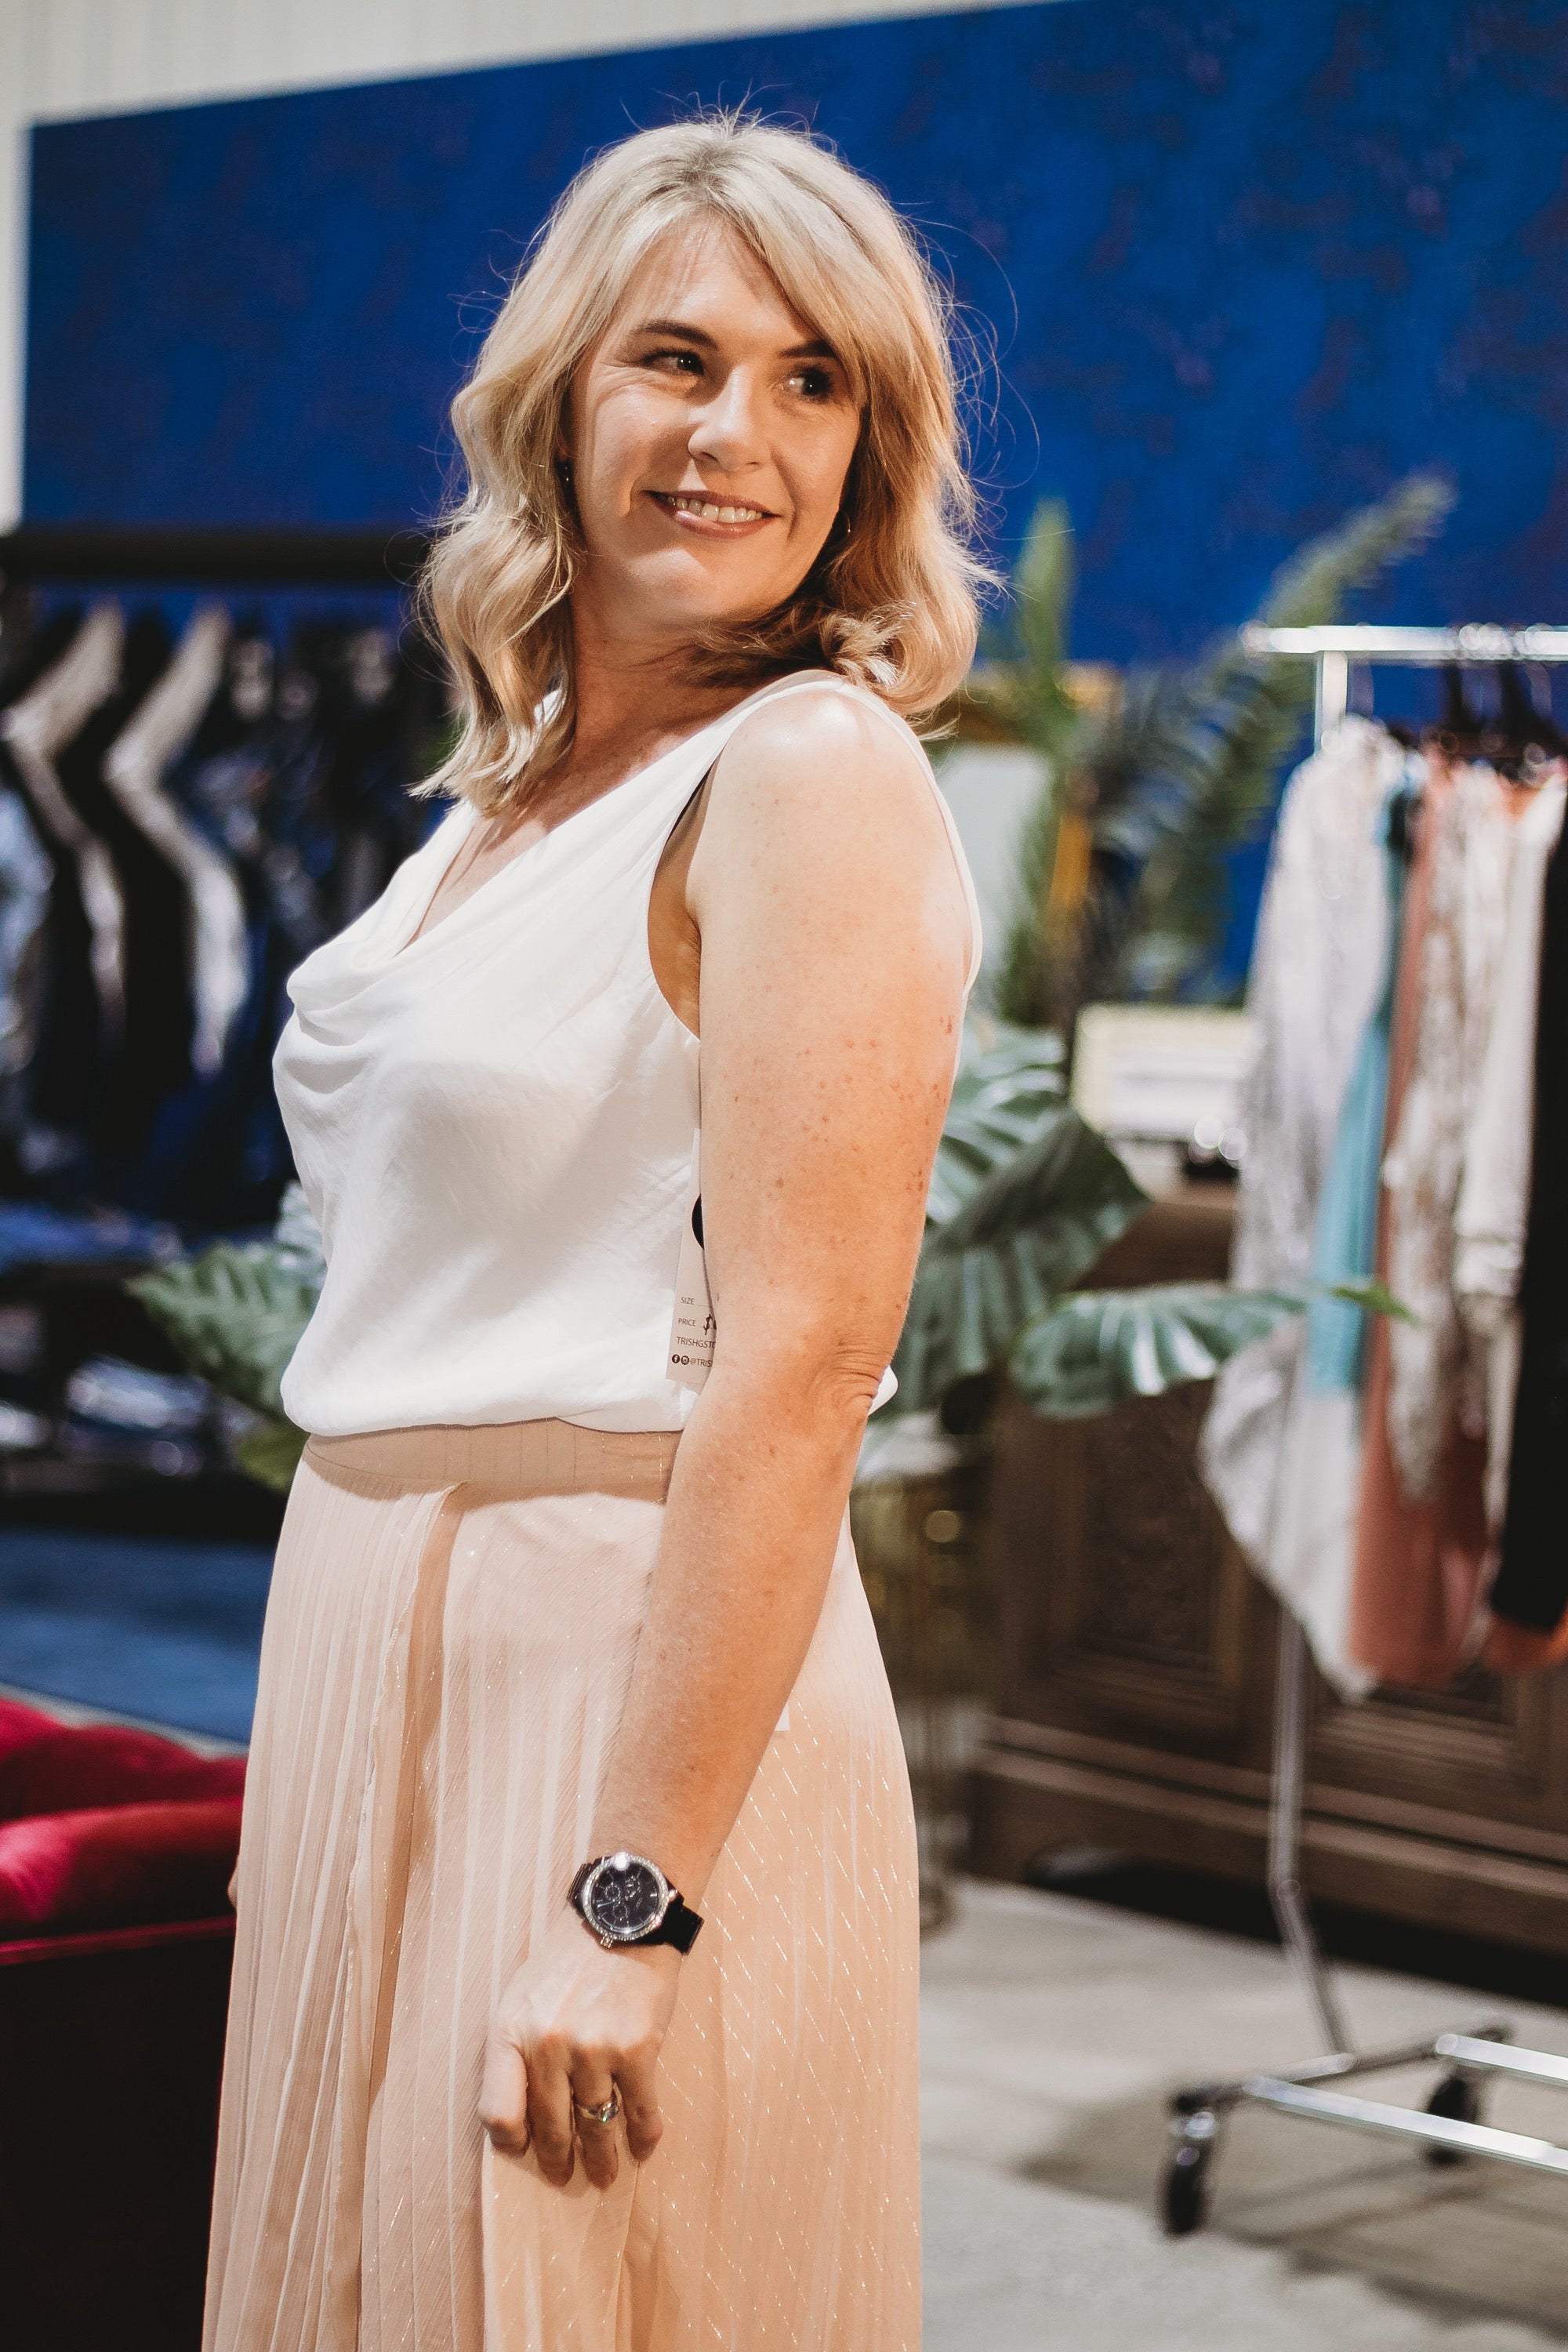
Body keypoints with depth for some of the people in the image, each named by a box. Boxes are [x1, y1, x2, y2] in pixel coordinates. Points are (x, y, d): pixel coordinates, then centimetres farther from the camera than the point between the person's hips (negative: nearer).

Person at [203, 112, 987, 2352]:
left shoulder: (816, 777, -13)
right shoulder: (506, 797, 13)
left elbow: (799, 1369, -20)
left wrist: (634, 1900, -23)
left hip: (634, 1689, -8)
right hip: (384, 1660, 8)